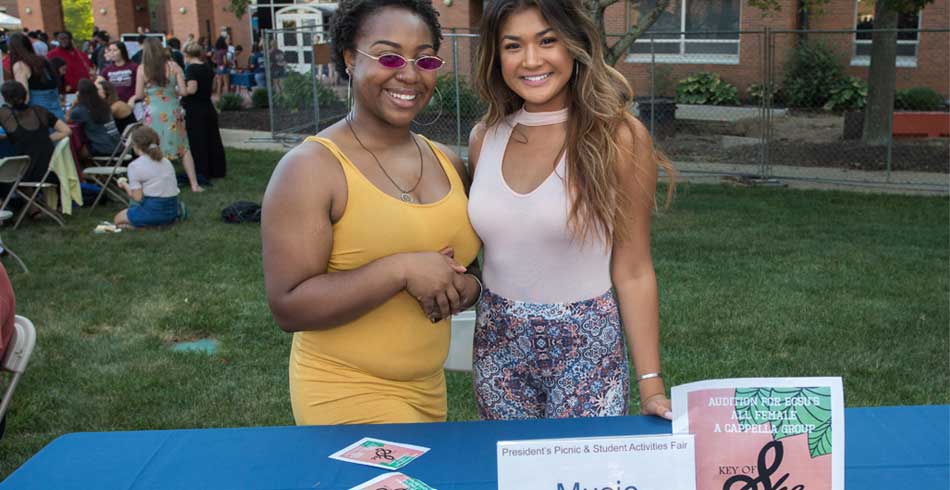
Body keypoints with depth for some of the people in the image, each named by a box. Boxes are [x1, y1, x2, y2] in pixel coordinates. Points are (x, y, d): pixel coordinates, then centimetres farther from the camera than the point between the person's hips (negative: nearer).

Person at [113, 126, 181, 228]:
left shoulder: (135, 165, -9)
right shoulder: (166, 161, 10)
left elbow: (137, 197, -12)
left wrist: (125, 185, 5)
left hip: (153, 210, -6)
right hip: (172, 211, 6)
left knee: (118, 218, 19)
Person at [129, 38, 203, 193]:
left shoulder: (142, 68, -5)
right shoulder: (173, 66, -2)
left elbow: (139, 94, -1)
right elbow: (183, 91, -4)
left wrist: (132, 98, 22)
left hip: (153, 112, -1)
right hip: (172, 110, 1)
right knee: (183, 147, 10)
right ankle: (194, 184, 10)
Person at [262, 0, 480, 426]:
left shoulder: (448, 164, 4)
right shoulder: (310, 167, -14)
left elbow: (474, 259, 17)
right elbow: (288, 308, -19)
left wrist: (468, 287, -6)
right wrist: (400, 270, -27)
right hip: (347, 396, -6)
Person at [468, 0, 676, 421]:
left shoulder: (619, 138, -12)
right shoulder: (484, 138, 0)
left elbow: (632, 272, -9)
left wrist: (651, 385, -10)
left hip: (585, 350, -4)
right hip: (497, 347, 4)